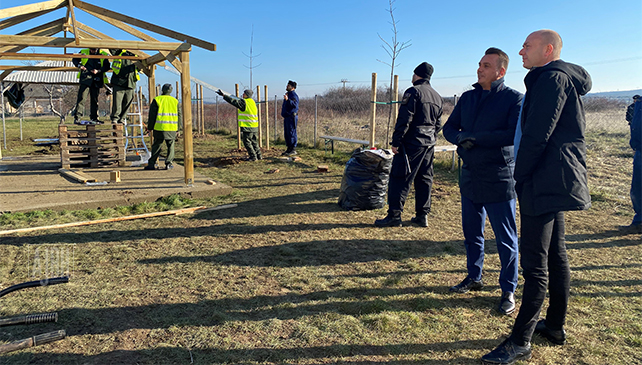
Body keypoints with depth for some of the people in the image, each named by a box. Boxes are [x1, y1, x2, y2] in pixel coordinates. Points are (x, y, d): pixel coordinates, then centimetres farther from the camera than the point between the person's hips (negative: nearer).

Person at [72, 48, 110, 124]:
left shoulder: (103, 55, 5)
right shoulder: (83, 52, 6)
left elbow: (107, 66, 2)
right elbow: (74, 59, 16)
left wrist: (98, 71, -13)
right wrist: (79, 65, -5)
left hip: (96, 80, 1)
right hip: (85, 78, -1)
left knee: (95, 99, 9)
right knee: (81, 97, -10)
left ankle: (94, 118, 18)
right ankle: (76, 117, -10)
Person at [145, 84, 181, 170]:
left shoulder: (157, 100, -1)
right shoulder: (175, 101, 8)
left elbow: (152, 115, 0)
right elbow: (178, 116, 11)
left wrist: (149, 127, 9)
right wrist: (177, 129, 17)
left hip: (159, 128, -1)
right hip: (172, 129, 2)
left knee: (156, 146, 6)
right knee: (170, 146, 12)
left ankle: (152, 164, 9)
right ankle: (169, 163, 8)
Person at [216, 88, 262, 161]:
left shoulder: (244, 102, -12)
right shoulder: (252, 102, 12)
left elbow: (233, 101, -13)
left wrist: (223, 95, -9)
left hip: (247, 127, -8)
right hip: (255, 127, 8)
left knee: (247, 142, 0)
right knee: (254, 142, 15)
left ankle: (253, 156, 0)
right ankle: (259, 155, 18)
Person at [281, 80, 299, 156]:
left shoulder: (293, 95, -12)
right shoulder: (288, 94, 19)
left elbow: (295, 104, -29)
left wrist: (287, 100, -38)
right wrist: (283, 106, 21)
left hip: (291, 117, -10)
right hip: (286, 117, 10)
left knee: (291, 133, -9)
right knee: (286, 134, 12)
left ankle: (293, 150, -6)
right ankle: (289, 149, 19)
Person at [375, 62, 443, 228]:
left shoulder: (413, 92, -8)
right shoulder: (438, 97, 17)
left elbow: (404, 119, -15)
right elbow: (438, 124, 19)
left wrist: (396, 142, -14)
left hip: (411, 143, -8)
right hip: (429, 144, 8)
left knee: (399, 179, -5)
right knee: (424, 179, 12)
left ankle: (394, 215, -5)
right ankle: (422, 216, 16)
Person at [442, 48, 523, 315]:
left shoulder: (514, 99, -7)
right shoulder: (468, 97, 11)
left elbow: (515, 135, -20)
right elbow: (449, 127, 11)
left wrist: (476, 138, -22)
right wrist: (459, 138, -12)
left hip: (499, 180, -6)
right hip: (470, 177, 6)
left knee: (505, 239, 3)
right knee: (471, 233, 17)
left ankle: (508, 290, 16)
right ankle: (474, 278, 34)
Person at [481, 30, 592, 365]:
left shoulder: (553, 78, -12)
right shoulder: (555, 79, 21)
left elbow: (537, 135, -19)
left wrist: (520, 177, -12)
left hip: (545, 183, -11)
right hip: (555, 182, 11)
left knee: (535, 263, -8)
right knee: (555, 255, 16)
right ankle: (555, 326, 28)